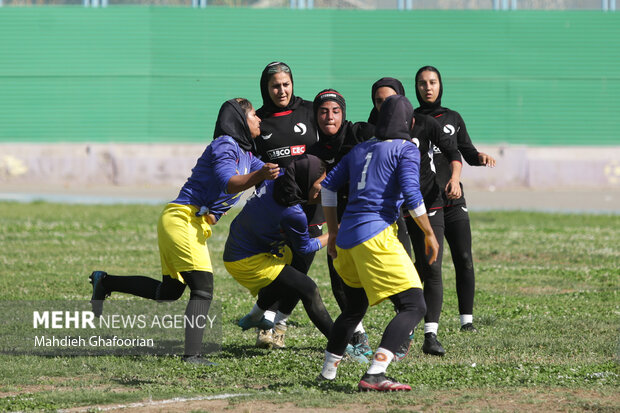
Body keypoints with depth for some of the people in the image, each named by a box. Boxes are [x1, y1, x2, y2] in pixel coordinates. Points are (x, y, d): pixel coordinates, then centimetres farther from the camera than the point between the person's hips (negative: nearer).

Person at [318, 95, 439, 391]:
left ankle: (328, 371, 33)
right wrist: (429, 234, -2)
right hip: (376, 237, -8)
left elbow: (328, 185, 21)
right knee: (414, 306, -9)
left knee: (355, 307, 27)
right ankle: (374, 375, -24)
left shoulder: (360, 149, 19)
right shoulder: (405, 150, 0)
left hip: (346, 240, 8)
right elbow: (411, 195, -12)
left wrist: (333, 231, 28)